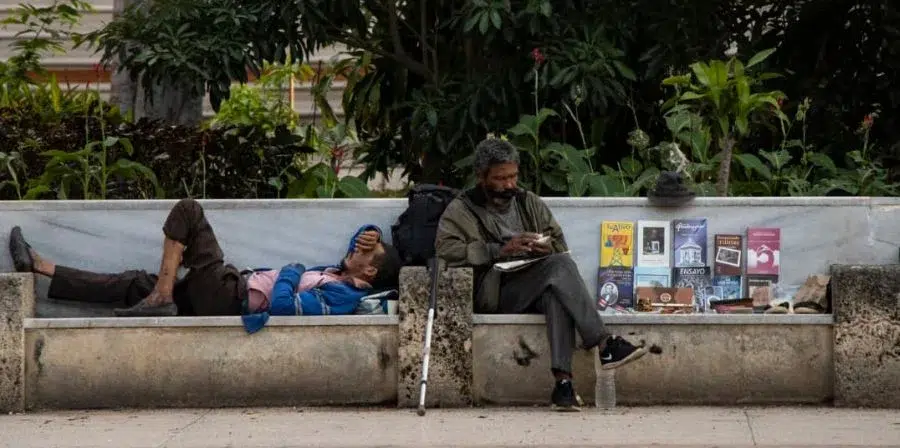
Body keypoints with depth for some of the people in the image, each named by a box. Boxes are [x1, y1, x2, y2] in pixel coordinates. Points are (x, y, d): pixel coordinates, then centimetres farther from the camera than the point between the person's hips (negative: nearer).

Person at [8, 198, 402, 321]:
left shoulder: (341, 298, -19)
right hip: (234, 293, 9)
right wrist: (370, 234, 3)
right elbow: (361, 238, 26)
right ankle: (40, 268, 13)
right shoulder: (341, 277, 8)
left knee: (188, 210, -9)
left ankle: (162, 297, -10)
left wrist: (289, 273, -12)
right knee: (136, 282, 10)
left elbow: (283, 304, -31)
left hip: (229, 299, -9)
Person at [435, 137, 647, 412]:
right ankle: (604, 346, -39)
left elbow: (560, 244, 26)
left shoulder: (530, 203, 25)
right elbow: (445, 249, -8)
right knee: (560, 265, -31)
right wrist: (500, 250, -16)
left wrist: (546, 249, 0)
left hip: (538, 291, 4)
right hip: (495, 293, -4)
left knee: (556, 295, -36)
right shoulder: (461, 210, 10)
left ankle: (562, 380, -51)